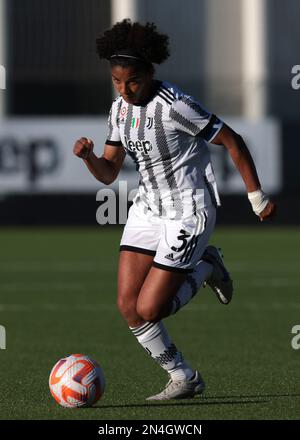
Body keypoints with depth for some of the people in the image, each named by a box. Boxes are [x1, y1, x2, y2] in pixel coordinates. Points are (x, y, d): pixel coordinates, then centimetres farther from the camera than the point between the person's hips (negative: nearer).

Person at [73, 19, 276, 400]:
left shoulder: (175, 106, -21)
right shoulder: (120, 109, 3)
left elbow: (232, 142, -15)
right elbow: (108, 174, 6)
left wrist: (257, 197, -12)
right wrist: (87, 156, -16)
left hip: (188, 213, -7)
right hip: (148, 208, 8)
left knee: (148, 310, -9)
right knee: (128, 306, -3)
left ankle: (205, 269, 17)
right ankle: (183, 379, 13)